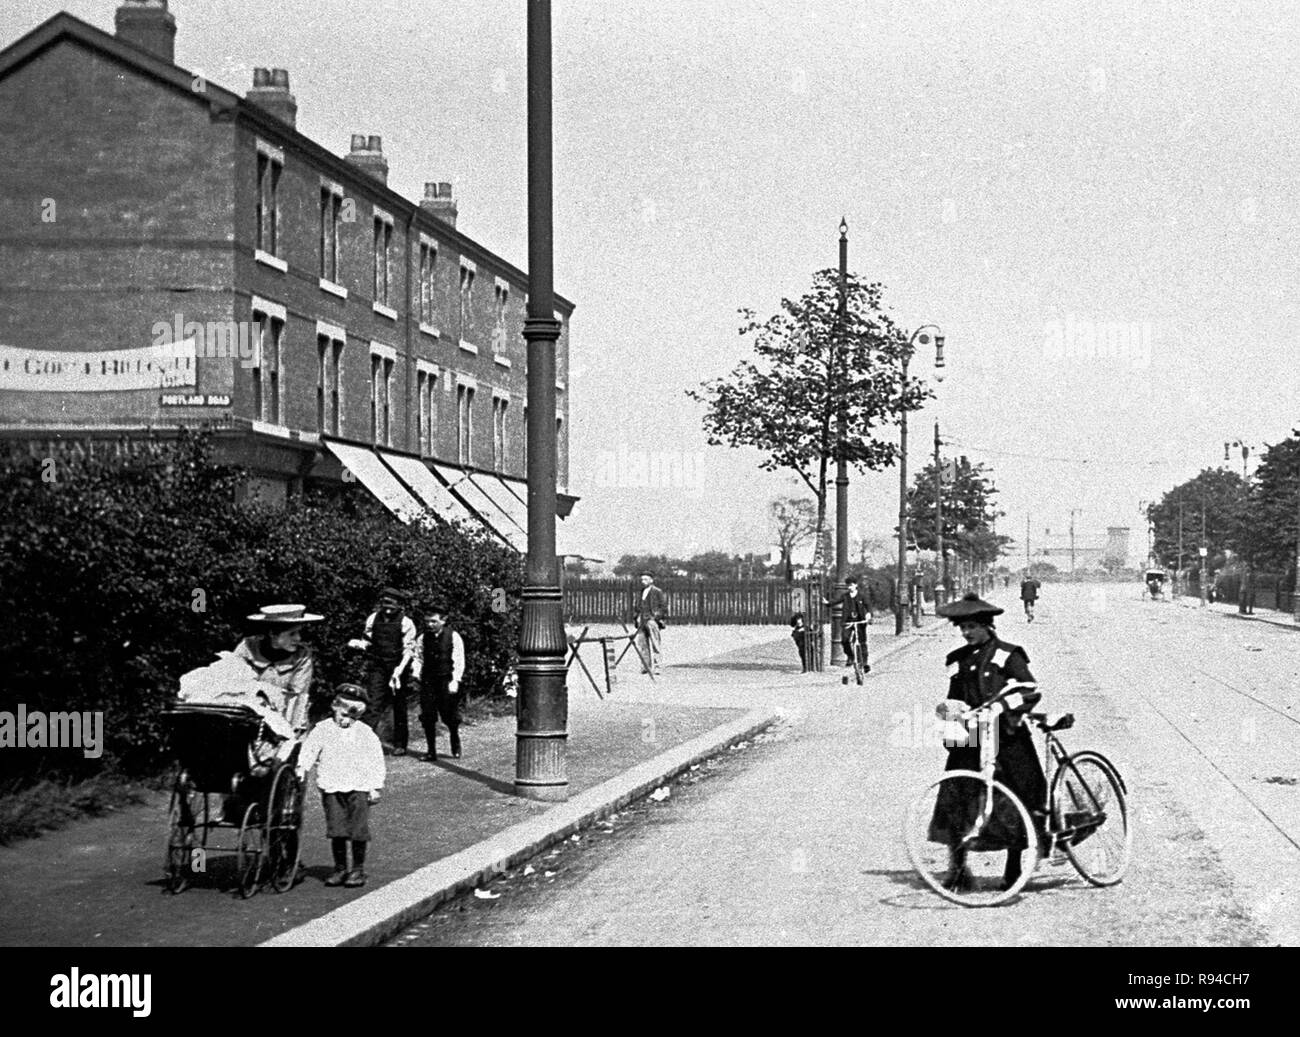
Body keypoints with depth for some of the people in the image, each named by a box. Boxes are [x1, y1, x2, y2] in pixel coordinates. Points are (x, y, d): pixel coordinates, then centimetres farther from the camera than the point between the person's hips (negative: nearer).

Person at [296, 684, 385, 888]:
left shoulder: (366, 734, 4)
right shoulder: (322, 730, 6)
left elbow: (376, 762, 5)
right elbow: (309, 749, 3)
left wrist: (375, 787, -1)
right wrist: (303, 767, -14)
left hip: (358, 788, -1)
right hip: (332, 787, 1)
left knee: (358, 829, -2)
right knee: (336, 830, -1)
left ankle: (358, 869, 8)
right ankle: (340, 868, 11)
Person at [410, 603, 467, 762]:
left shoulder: (454, 637, -3)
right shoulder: (423, 639, 8)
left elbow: (458, 661, -5)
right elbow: (418, 659, 12)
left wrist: (455, 681, -12)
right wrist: (415, 676, -1)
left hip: (447, 681, -3)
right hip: (428, 681, 3)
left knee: (450, 717, 0)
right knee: (427, 716, -1)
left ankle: (456, 748, 24)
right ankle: (431, 751, 7)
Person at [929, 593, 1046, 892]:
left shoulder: (1006, 655, -2)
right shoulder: (958, 660, 13)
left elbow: (1032, 691, -8)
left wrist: (1010, 712, -23)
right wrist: (949, 709, -2)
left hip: (1006, 737, -4)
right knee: (955, 801, -8)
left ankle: (1014, 868, 15)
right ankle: (957, 867, -1)